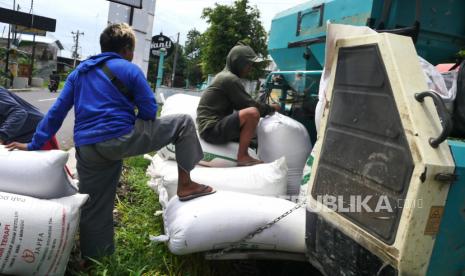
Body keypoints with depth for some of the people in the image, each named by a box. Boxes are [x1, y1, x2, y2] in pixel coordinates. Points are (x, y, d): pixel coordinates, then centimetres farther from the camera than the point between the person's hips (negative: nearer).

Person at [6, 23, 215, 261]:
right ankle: (185, 185, 4)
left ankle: (92, 260, 29)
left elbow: (57, 111, 16)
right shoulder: (129, 69, 2)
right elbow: (149, 110, -1)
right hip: (120, 139, -6)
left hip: (87, 149, 6)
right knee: (183, 123, 6)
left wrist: (34, 144, 20)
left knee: (94, 211, 18)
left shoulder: (79, 72, 19)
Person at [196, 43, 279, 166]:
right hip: (212, 129, -11)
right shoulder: (230, 79, -14)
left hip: (215, 126, 11)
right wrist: (271, 108, 0)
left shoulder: (224, 76, 17)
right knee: (252, 113, -28)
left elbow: (240, 105, 17)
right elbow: (249, 105, -16)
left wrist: (266, 108, 8)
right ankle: (242, 156, -17)